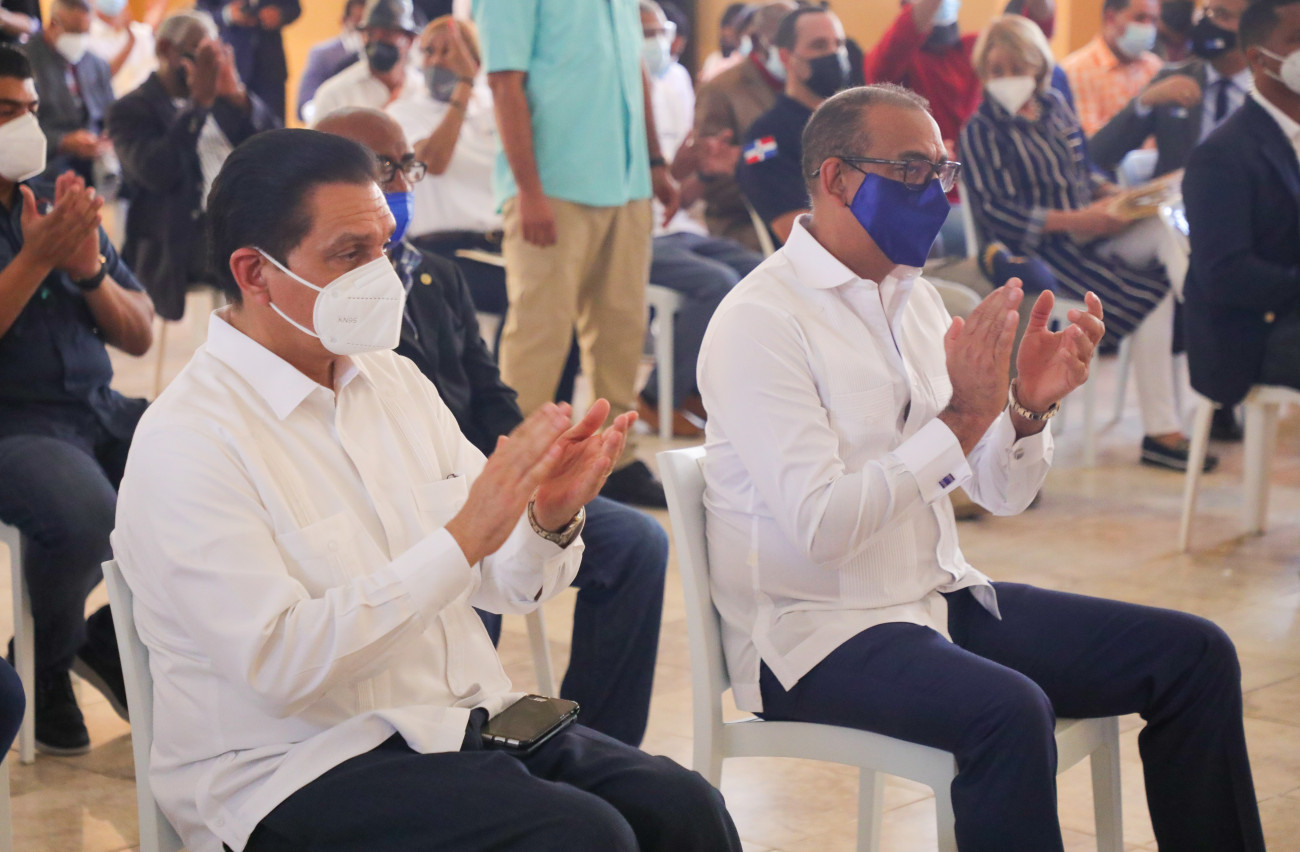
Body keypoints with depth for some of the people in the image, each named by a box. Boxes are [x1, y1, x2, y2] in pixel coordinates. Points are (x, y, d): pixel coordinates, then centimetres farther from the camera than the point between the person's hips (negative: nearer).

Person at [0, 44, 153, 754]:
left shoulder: (60, 205, 17)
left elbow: (140, 337, 15)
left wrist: (91, 268, -3)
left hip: (100, 413, 7)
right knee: (85, 512, -37)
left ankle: (117, 640, 4)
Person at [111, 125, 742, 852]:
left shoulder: (395, 381, 11)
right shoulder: (187, 442, -12)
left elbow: (508, 585, 14)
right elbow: (277, 663, -23)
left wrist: (551, 521, -11)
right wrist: (461, 541, -26)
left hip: (468, 720, 7)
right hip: (302, 766, -7)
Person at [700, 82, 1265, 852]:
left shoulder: (914, 297, 10)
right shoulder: (760, 321, -14)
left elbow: (1005, 493, 9)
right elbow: (819, 527, -25)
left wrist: (1031, 408, -12)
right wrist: (963, 419, -26)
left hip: (941, 597, 8)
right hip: (817, 630, -8)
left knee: (1194, 654, -1)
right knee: (1011, 711, -35)